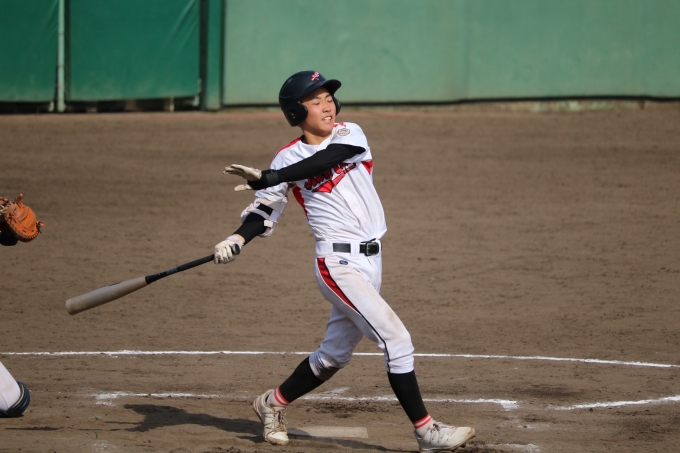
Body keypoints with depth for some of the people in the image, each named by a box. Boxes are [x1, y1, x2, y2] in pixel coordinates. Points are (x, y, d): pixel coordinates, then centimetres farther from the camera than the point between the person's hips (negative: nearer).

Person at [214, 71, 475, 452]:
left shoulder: (350, 135, 4)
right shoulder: (288, 159, -1)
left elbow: (326, 159, -17)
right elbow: (266, 210, 3)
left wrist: (268, 178, -24)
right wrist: (238, 238, -16)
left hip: (371, 260, 5)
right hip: (339, 264, -5)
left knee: (335, 355, 17)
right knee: (396, 338, -14)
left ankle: (274, 403, 37)